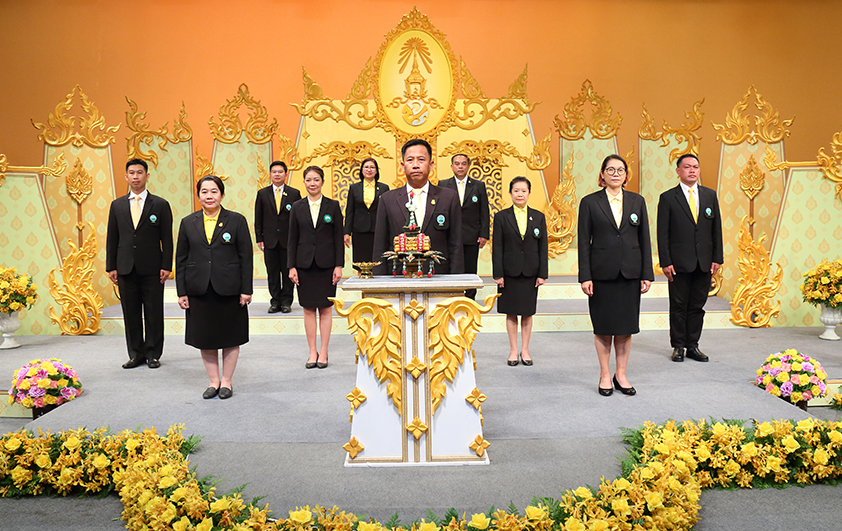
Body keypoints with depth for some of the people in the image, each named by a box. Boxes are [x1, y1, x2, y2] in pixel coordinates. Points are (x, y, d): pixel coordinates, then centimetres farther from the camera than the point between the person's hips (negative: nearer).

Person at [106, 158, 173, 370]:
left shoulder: (160, 205, 2)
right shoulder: (117, 205, 11)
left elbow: (167, 238, 0)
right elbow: (112, 238, 11)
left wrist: (166, 266, -7)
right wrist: (111, 267, 5)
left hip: (152, 269, -3)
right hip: (126, 269, 3)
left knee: (154, 313, 2)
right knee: (131, 314, 7)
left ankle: (153, 354, 13)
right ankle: (136, 354, 18)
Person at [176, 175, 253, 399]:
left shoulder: (237, 221, -1)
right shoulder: (188, 223, 6)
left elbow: (246, 257, -2)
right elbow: (181, 259, 7)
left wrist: (246, 289, -7)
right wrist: (181, 292, 1)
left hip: (228, 289, -2)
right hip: (199, 290, 2)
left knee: (230, 337, 7)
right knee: (204, 337, 8)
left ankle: (226, 381, 21)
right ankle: (214, 381, 22)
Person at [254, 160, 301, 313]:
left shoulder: (294, 193, 3)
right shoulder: (262, 193, 7)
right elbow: (258, 218, 7)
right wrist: (259, 239, 2)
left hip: (288, 240, -1)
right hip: (270, 240, 1)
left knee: (288, 271, 4)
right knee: (272, 272, 5)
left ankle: (286, 302, 13)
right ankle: (275, 301, 14)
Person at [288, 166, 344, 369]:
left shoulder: (333, 206, 2)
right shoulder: (297, 207, 6)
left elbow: (338, 237, 1)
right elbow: (292, 239, 6)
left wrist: (339, 265, -6)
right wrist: (292, 266, -1)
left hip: (326, 263, -1)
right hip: (304, 263, 1)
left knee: (325, 308, 2)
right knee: (308, 309, 4)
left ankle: (323, 352, 12)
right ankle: (312, 352, 13)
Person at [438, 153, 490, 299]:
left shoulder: (479, 185, 7)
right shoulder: (443, 185, 6)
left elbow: (484, 212, 6)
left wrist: (484, 234, -3)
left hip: (472, 237, 1)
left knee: (470, 272, 5)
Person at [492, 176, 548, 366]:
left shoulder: (538, 217, 5)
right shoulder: (501, 217, 0)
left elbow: (543, 247, 5)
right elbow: (497, 248, -2)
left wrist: (542, 273, -1)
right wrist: (498, 274, -8)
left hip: (530, 272, 1)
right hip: (510, 271, -1)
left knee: (527, 312, 8)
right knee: (511, 312, 5)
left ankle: (525, 350, 18)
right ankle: (513, 351, 15)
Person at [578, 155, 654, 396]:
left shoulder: (637, 201, 8)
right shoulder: (589, 202, 1)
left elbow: (644, 239, 7)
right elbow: (584, 242, -2)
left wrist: (647, 274, 2)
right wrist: (585, 276, -8)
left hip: (630, 272, 2)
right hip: (602, 273, -2)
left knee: (626, 325, 7)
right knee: (603, 325, 5)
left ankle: (621, 374, 20)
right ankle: (605, 375, 18)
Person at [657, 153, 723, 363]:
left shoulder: (710, 195, 10)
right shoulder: (668, 198, -1)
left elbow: (717, 228, 10)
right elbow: (663, 234, -4)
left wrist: (717, 258, 3)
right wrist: (665, 262, -10)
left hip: (704, 263, 3)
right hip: (679, 263, -3)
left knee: (697, 306, 8)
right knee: (679, 306, 4)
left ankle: (693, 346, 18)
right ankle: (678, 347, 15)